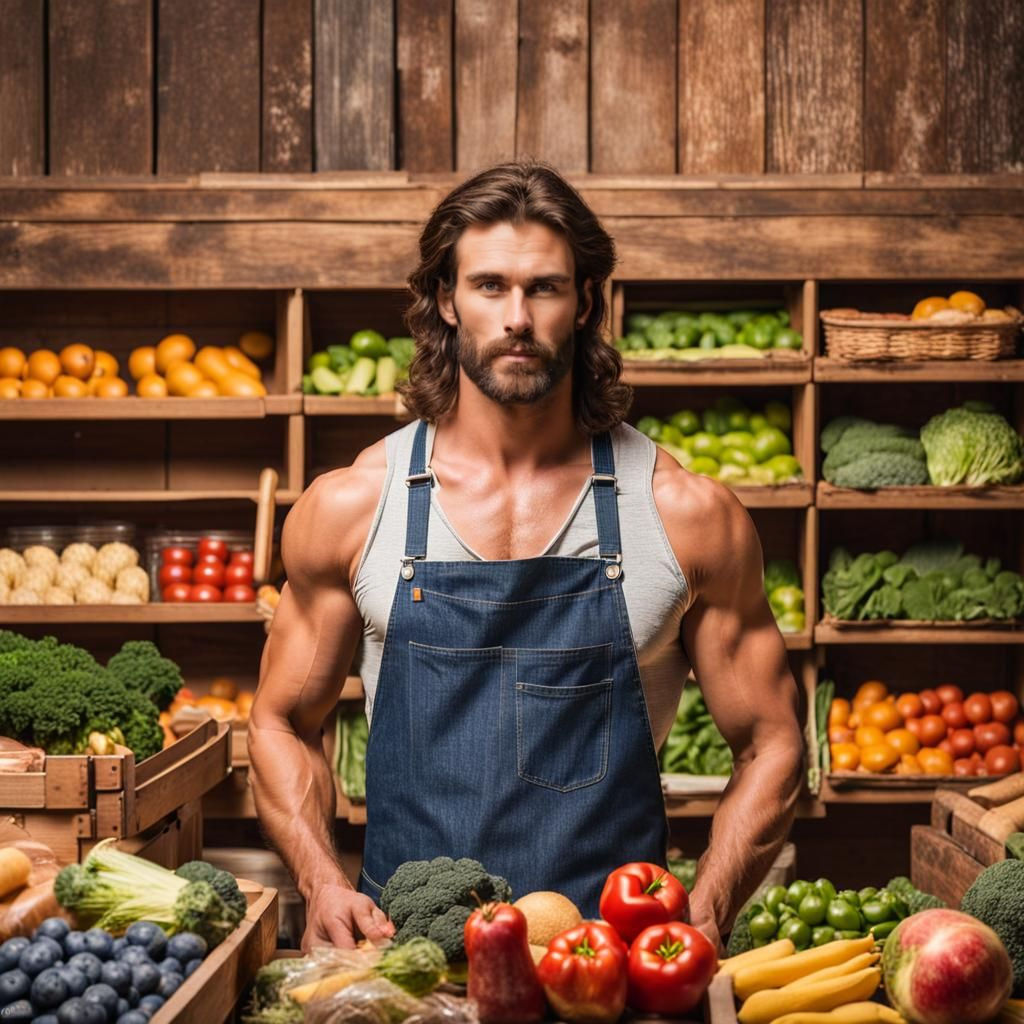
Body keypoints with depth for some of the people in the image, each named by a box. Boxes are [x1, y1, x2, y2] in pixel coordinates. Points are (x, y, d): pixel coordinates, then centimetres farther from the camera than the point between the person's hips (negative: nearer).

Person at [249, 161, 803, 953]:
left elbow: (770, 746, 8)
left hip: (615, 959, 0)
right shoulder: (348, 508, 4)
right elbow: (283, 722, 15)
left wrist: (699, 925, -5)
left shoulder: (686, 515, 2)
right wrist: (323, 884, -1)